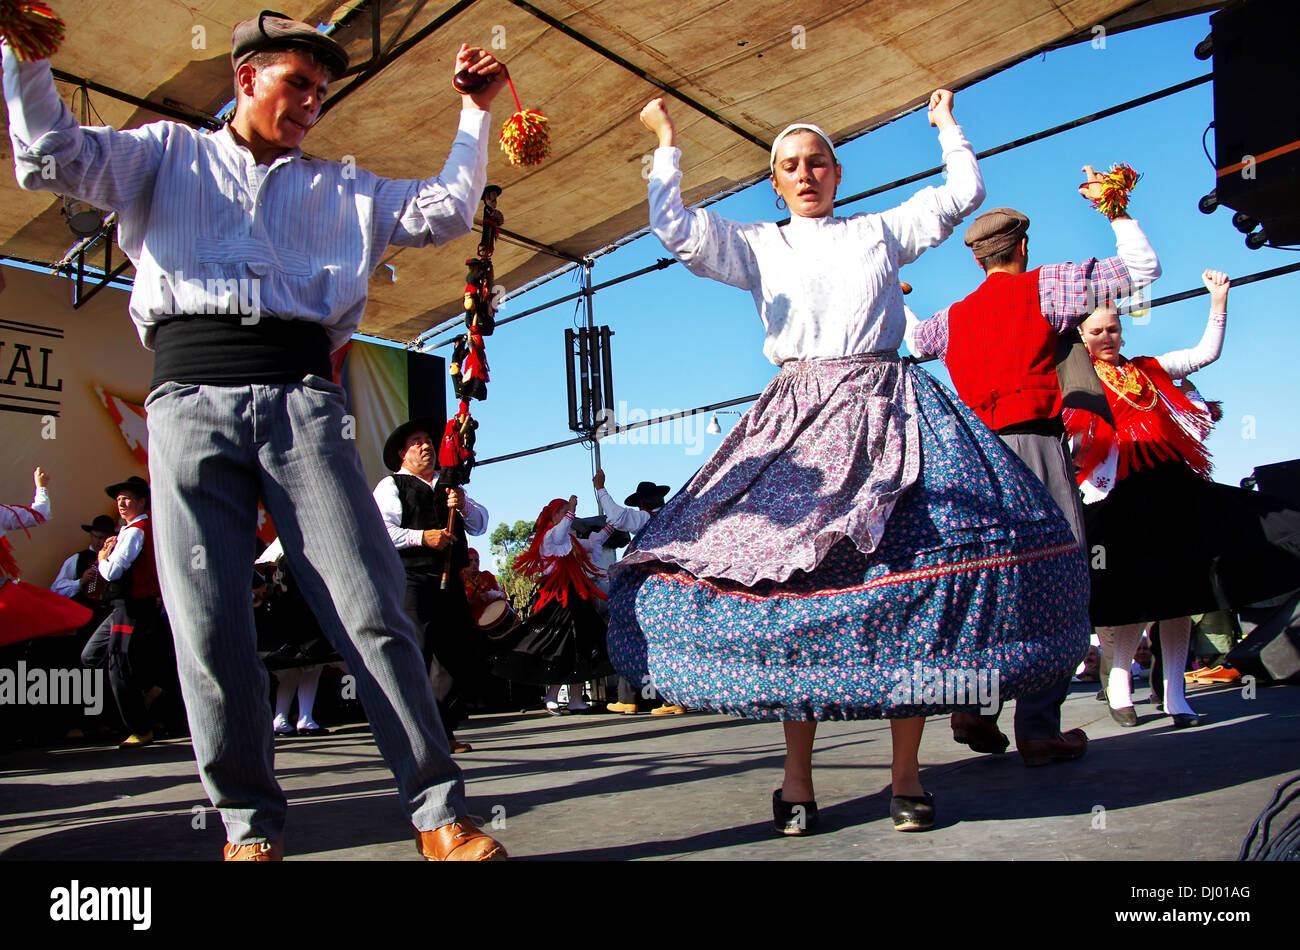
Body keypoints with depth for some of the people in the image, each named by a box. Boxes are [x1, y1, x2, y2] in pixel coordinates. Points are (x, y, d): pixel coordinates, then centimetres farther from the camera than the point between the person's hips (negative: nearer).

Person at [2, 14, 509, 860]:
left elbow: (445, 212, 21)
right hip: (192, 395, 0)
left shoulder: (343, 187, 27)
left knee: (370, 604, -11)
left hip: (303, 397, 1)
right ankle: (251, 825, 7)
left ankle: (439, 811, -6)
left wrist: (476, 111, 22)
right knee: (207, 619, -7)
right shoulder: (170, 154, 23)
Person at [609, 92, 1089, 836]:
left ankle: (907, 772, -1)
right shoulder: (759, 246, 18)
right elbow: (677, 231, 8)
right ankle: (798, 778, -2)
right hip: (801, 420, 0)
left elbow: (963, 193, 24)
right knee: (791, 570, -11)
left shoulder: (881, 231, 20)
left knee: (911, 568, -11)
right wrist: (668, 146, 15)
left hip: (889, 410, 1)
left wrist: (948, 125, 33)